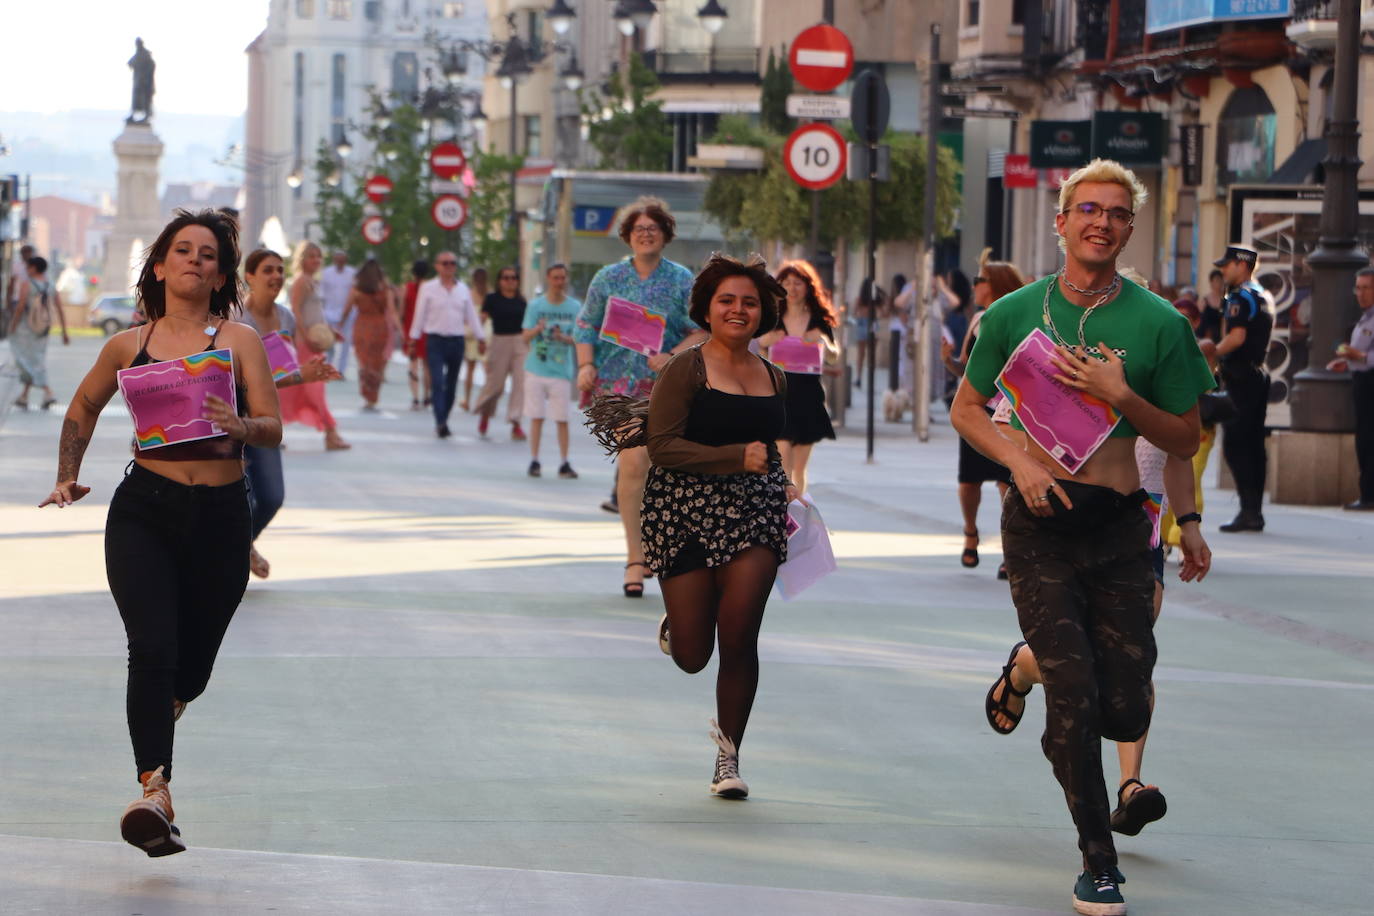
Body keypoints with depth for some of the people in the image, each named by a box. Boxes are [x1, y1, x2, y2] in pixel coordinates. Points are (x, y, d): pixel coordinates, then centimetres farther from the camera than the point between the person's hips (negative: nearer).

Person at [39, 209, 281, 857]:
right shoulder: (129, 346, 8)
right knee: (152, 648, -20)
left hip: (221, 517, 0)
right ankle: (154, 790, -30)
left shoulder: (240, 341, 2)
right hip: (145, 511, 0)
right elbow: (83, 407, 25)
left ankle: (161, 707, 49)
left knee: (192, 668, 12)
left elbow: (273, 430, -4)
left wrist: (240, 426, -25)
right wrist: (67, 478, 16)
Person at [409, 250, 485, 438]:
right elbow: (420, 314, 3)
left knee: (451, 385, 8)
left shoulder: (463, 289, 10)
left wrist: (480, 338, 12)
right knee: (437, 382, -14)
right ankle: (441, 423, -20)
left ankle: (443, 420, 20)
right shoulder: (428, 288, 1)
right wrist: (413, 338, 1)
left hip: (457, 341, 4)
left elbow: (471, 315, 15)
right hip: (436, 340, -4)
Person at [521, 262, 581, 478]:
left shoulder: (575, 307, 4)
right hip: (536, 369, 0)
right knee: (536, 417, 2)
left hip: (562, 371, 0)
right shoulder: (536, 305, 4)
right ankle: (534, 461, 9)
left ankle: (564, 464, 4)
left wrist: (564, 337, -15)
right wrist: (538, 329, -18)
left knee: (562, 419, -2)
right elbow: (526, 336, 3)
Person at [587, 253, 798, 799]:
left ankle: (729, 752, 8)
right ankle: (674, 625, 36)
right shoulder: (686, 369, -5)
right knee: (692, 658, -2)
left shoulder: (773, 379, 13)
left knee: (739, 639, -11)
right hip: (687, 510, -3)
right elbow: (663, 447, -12)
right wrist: (737, 457, -17)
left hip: (755, 512, 3)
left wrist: (783, 486, 11)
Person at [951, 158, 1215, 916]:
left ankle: (1030, 666, 35)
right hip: (1040, 521, -1)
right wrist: (1019, 458, -9)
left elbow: (1185, 441, 2)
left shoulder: (1158, 324, -2)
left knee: (1124, 713, 2)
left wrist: (1120, 397, -15)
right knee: (1075, 701, -9)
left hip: (1118, 525, 1)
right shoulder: (1015, 314, 1)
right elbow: (966, 409, 10)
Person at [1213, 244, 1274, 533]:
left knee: (1234, 446, -9)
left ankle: (1249, 510, -14)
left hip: (1240, 376, -9)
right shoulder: (1264, 297, 18)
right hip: (1258, 373, 9)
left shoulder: (1241, 296, -12)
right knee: (1254, 445, 10)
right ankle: (1255, 511, 10)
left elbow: (1236, 337, -22)